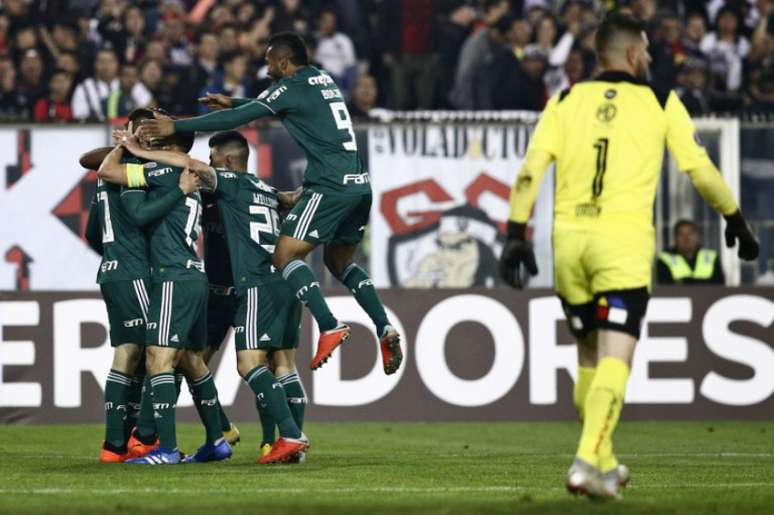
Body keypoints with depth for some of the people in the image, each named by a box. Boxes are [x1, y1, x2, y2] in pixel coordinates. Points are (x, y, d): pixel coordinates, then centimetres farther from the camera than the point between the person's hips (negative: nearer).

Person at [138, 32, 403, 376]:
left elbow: (237, 119, -8)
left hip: (330, 185, -9)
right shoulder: (323, 81, 20)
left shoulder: (292, 87, -5)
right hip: (359, 183, 9)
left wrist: (177, 126, -4)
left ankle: (329, 327, -20)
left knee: (285, 255, -6)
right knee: (339, 261, 21)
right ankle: (385, 328, 5)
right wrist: (233, 102, 38)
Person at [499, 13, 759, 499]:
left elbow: (531, 169, 1)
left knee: (590, 357, 18)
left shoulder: (567, 100, 12)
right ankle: (587, 462, -25)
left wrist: (517, 234, 1)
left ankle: (604, 464, 25)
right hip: (623, 241, -4)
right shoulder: (661, 102, 7)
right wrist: (736, 222, 20)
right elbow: (703, 171, 7)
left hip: (568, 239, 4)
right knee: (615, 359, -8)